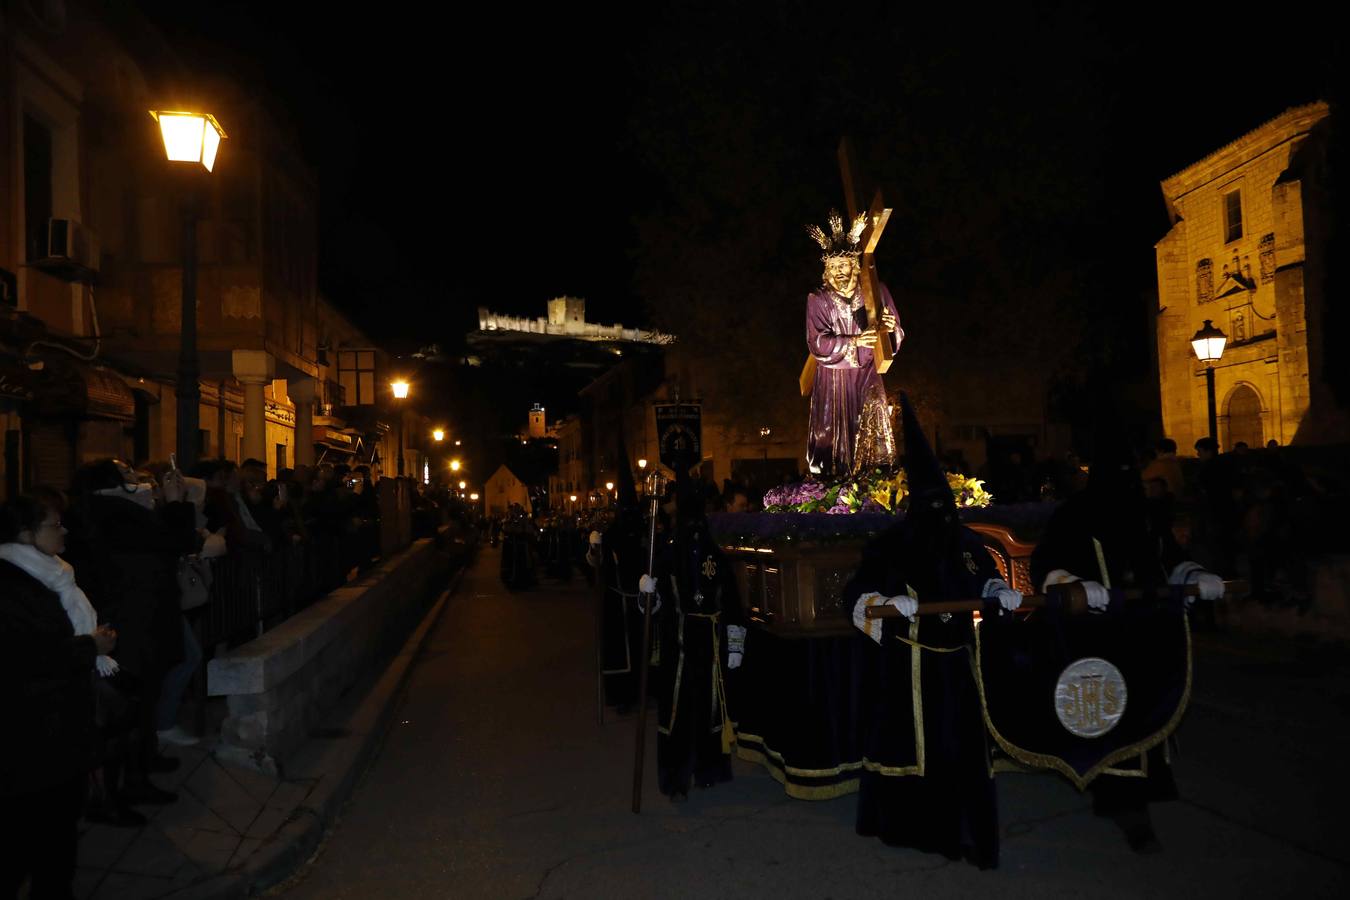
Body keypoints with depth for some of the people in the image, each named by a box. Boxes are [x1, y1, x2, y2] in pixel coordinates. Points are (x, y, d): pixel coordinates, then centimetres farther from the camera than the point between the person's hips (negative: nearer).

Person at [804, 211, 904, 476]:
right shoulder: (818, 299, -2)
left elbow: (897, 335, 3)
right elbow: (817, 343, -12)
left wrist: (889, 330, -22)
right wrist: (855, 341, -23)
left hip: (866, 376, 1)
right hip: (833, 380, -1)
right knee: (833, 434, -1)